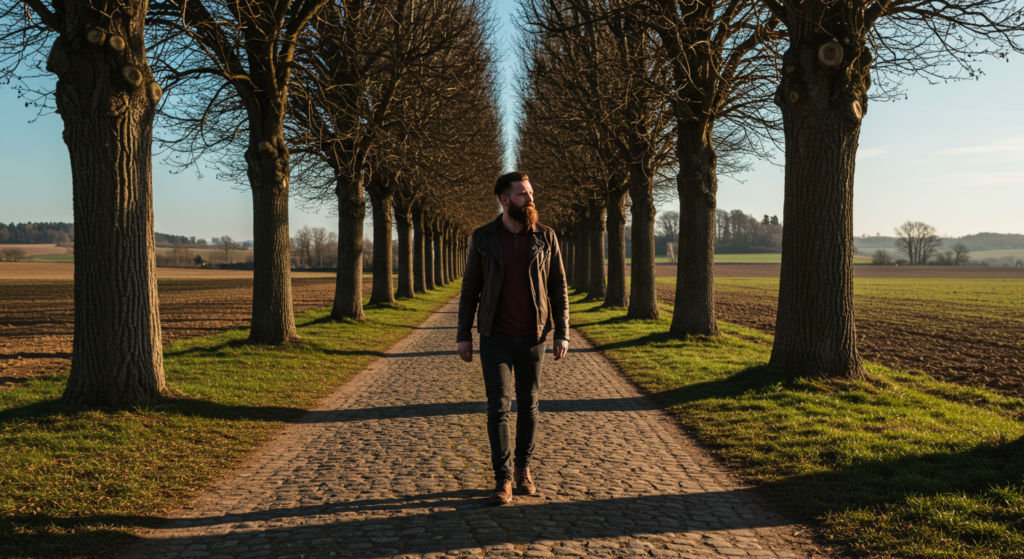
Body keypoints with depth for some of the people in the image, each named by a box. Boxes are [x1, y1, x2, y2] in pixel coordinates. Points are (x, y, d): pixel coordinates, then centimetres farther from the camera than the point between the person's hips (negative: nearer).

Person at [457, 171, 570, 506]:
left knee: (528, 406, 10)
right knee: (498, 407, -4)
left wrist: (562, 333, -2)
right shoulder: (482, 238, 0)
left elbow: (558, 288, 3)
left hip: (533, 337, 1)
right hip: (496, 338, -1)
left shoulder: (545, 237, 0)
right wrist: (464, 335, 1)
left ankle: (523, 470, 27)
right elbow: (469, 289, 4)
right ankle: (503, 480, 4)